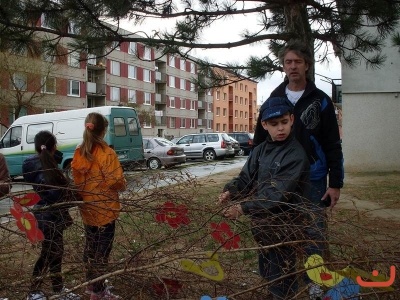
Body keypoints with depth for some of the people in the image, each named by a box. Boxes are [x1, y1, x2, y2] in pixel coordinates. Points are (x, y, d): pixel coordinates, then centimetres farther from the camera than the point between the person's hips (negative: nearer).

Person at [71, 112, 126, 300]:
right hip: (104, 209, -7)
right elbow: (115, 181, -22)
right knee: (102, 249, 5)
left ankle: (91, 284, 37)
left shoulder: (79, 153, 1)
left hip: (87, 208, 7)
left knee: (90, 246, 21)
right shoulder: (106, 153, -20)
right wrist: (123, 185, -2)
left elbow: (76, 179, 8)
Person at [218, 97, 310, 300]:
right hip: (262, 221, 7)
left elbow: (278, 193, -25)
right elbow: (247, 177, 5)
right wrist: (231, 191, -16)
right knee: (266, 270, 24)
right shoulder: (261, 150, 5)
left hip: (284, 225, -7)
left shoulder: (296, 155, -19)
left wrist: (244, 208, -31)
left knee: (281, 276, 6)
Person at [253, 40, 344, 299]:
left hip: (313, 179, -2)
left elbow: (333, 145, -2)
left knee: (314, 232, 4)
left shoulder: (320, 100, -1)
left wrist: (336, 183, -6)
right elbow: (259, 143, 9)